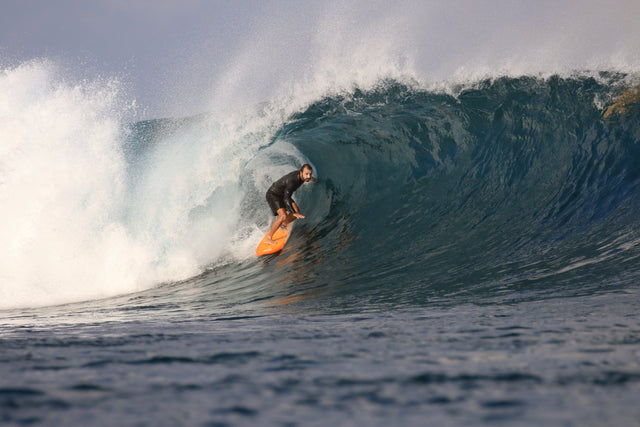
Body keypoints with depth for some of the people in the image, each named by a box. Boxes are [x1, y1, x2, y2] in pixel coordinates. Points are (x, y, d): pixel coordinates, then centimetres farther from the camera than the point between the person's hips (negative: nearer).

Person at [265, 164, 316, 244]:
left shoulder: (302, 175, -9)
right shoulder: (292, 181, -37)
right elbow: (286, 199, -43)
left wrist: (312, 179, 42)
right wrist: (294, 213, -52)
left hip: (282, 195, 9)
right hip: (273, 195, -9)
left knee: (297, 212, 2)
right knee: (283, 216, -26)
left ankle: (283, 226, 27)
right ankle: (269, 239, -21)